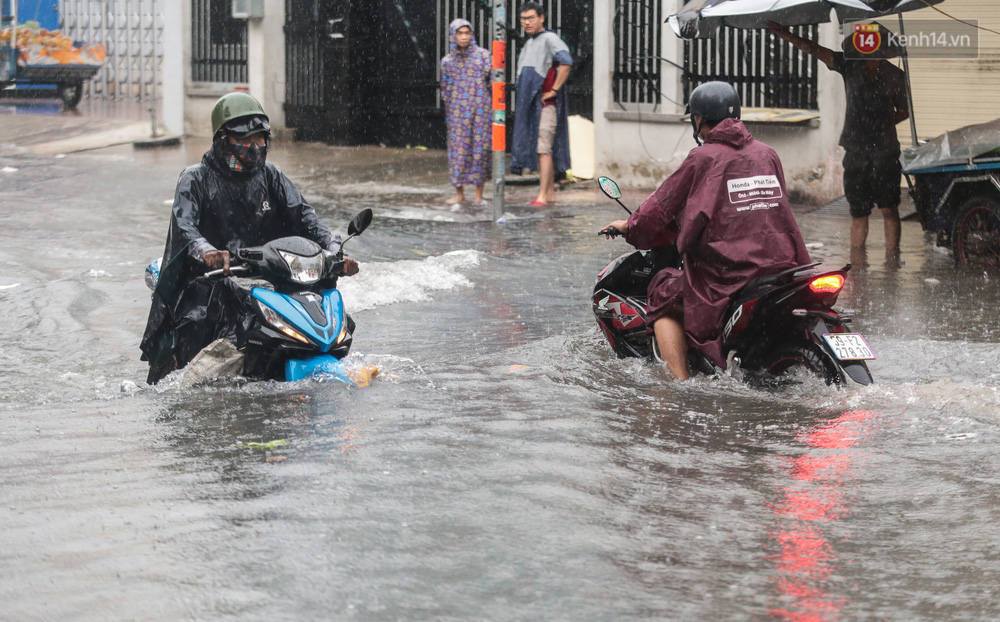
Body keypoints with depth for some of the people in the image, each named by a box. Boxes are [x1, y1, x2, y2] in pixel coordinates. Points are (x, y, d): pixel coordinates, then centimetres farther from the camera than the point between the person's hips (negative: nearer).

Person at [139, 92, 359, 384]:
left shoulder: (269, 176, 13)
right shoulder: (196, 179, 0)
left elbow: (303, 217, 4)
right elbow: (183, 225, -17)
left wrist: (334, 250, -15)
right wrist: (205, 251, -40)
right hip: (210, 276, -4)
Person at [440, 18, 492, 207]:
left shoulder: (482, 55, 3)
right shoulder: (447, 61, 7)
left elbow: (491, 78, 3)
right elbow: (445, 89, 14)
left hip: (481, 108, -1)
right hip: (457, 111, 1)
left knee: (480, 147, -1)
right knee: (458, 148, -2)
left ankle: (479, 194, 6)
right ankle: (459, 193, 4)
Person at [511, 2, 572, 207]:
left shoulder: (549, 39, -10)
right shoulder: (528, 44, 18)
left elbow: (566, 63, -25)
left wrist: (554, 90, -20)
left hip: (545, 104, -9)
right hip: (530, 104, 9)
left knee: (543, 148, -13)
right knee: (538, 147, 11)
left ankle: (542, 195, -15)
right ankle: (550, 192, 17)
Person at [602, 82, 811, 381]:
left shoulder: (702, 158, -3)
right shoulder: (767, 154, 14)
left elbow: (663, 205, 3)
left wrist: (630, 227, 22)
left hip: (728, 269, -6)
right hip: (782, 264, 6)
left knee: (664, 299, 11)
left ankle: (681, 382, -5)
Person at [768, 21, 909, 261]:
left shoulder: (895, 76, 1)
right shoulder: (850, 66, 2)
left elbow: (904, 111, 13)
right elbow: (815, 50, -8)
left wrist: (883, 122, -1)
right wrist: (786, 34, -19)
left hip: (885, 151, -2)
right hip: (856, 150, 2)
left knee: (889, 209, -3)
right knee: (858, 211, 7)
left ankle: (892, 259, 2)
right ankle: (857, 261, 13)